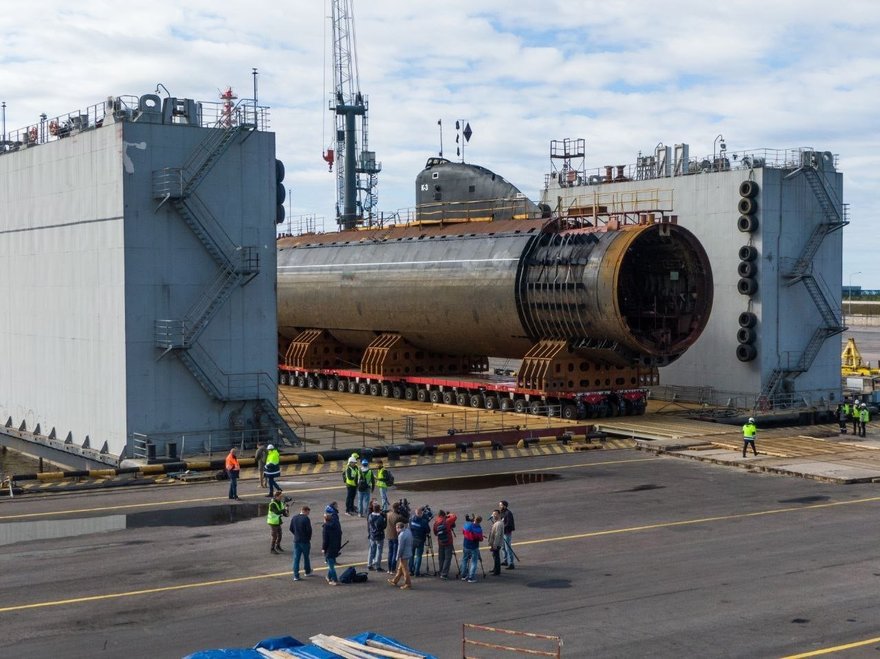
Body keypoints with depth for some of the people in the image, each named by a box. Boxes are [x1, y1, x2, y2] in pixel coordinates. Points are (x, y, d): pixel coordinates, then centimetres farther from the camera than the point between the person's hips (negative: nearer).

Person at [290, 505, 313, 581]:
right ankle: (307, 571, 32)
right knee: (306, 557, 16)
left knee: (296, 558, 4)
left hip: (296, 541, 4)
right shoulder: (306, 519, -15)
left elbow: (291, 529, 7)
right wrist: (309, 538, 1)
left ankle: (296, 576, -1)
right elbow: (309, 530, -17)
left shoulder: (294, 518, 3)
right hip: (305, 541, -4)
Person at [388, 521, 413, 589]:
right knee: (400, 568, 21)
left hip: (404, 555, -9)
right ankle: (395, 581, 33)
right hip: (409, 553, 9)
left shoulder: (401, 535, -24)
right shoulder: (408, 531, 3)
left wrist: (398, 556, -12)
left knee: (405, 570, 3)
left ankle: (408, 584, 11)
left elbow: (400, 547, -21)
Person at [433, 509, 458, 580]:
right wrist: (449, 515, 10)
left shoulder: (436, 523, -3)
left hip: (440, 543, 4)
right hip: (448, 543, -4)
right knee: (447, 558, -1)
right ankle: (444, 574, -8)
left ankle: (441, 573, 20)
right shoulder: (446, 521, -14)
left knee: (441, 558, 15)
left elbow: (435, 533, 8)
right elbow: (454, 517, -4)